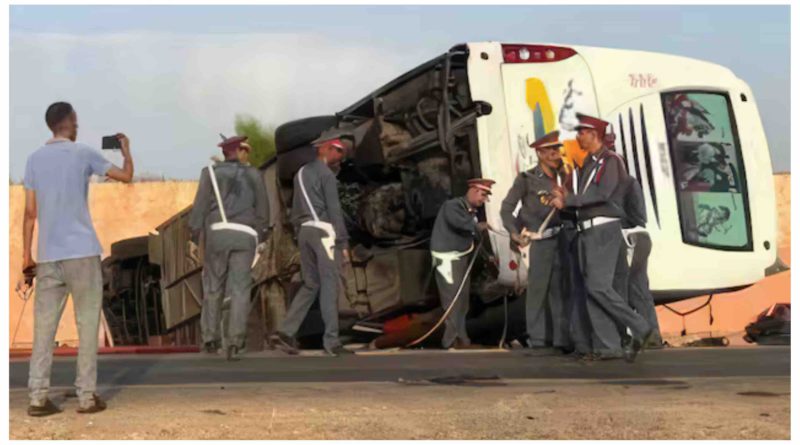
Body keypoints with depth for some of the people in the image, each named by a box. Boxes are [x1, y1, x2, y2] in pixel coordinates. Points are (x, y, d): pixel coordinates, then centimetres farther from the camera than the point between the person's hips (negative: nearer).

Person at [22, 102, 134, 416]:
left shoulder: (34, 159, 9)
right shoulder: (83, 153, -2)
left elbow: (30, 212, 7)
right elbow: (126, 176, 5)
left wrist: (26, 253, 11)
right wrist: (126, 151, 24)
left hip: (48, 255, 4)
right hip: (82, 252, -4)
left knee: (44, 325, 5)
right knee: (87, 323, 3)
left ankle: (38, 397, 1)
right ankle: (86, 396, 3)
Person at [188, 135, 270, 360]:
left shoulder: (211, 172, 8)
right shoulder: (253, 175, 13)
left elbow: (200, 205, 1)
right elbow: (263, 210, 13)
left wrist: (194, 238, 5)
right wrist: (260, 239, 22)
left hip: (217, 232, 0)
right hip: (245, 236, 0)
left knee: (213, 286, 13)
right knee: (239, 290, -1)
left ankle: (210, 338, 12)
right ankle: (234, 341, -13)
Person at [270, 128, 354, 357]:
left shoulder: (302, 172, 18)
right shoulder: (326, 174, -8)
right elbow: (334, 210, -13)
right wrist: (343, 243, -12)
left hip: (304, 231, 8)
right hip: (323, 230, -8)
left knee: (310, 284, 12)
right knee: (330, 285, -6)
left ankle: (286, 331, 2)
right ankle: (331, 341, -8)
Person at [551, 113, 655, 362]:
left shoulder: (611, 161, -6)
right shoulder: (586, 164, 20)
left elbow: (602, 193, -20)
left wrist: (567, 200, -17)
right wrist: (565, 196, -4)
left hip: (603, 230, -9)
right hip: (585, 231, 9)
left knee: (598, 286, -17)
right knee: (590, 288, 2)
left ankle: (639, 328, -9)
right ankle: (610, 346, 1)